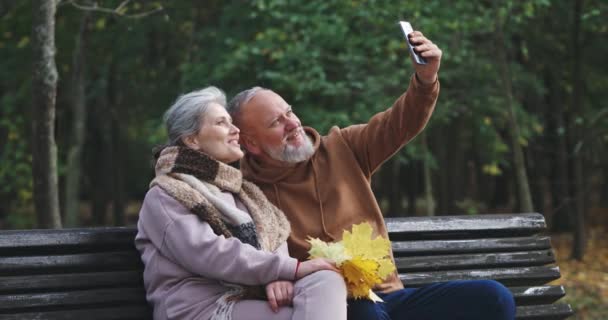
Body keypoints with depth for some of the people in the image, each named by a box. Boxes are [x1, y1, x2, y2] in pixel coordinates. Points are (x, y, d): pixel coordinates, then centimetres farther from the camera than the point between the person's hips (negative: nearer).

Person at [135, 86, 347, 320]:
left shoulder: (241, 191, 25)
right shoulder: (164, 196, 2)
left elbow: (274, 238, 12)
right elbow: (207, 254, -14)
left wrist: (278, 275, -14)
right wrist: (291, 269, -18)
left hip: (252, 300, 7)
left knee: (326, 281, -23)